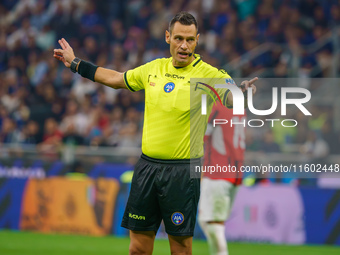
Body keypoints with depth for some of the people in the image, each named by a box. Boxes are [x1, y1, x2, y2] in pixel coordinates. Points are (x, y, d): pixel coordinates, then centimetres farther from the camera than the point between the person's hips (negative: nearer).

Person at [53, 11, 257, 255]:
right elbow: (115, 78, 23)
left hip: (183, 169, -4)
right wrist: (75, 63, 30)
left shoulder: (207, 74, -9)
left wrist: (241, 92, -51)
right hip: (148, 164, 5)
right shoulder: (153, 69, 7)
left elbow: (230, 95, -27)